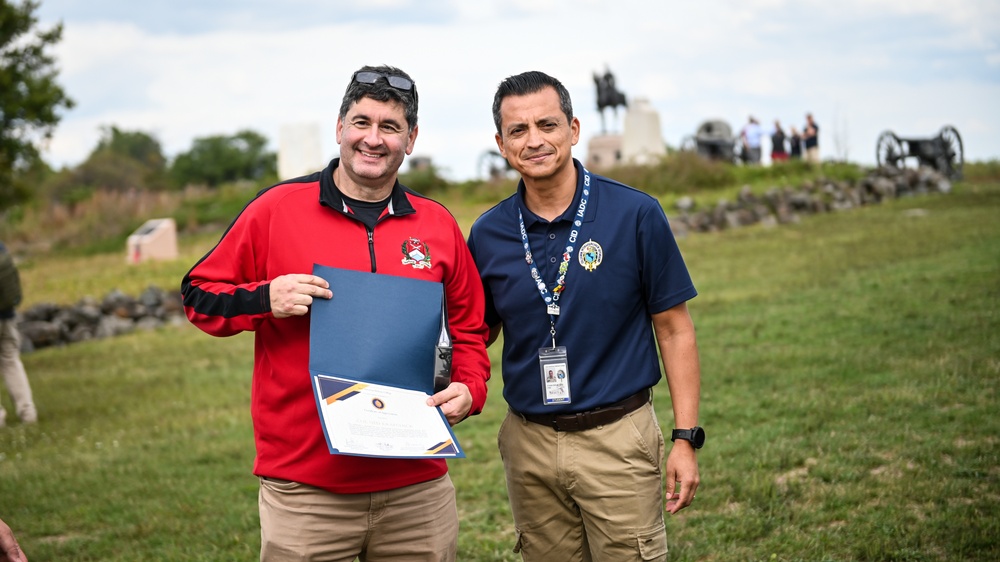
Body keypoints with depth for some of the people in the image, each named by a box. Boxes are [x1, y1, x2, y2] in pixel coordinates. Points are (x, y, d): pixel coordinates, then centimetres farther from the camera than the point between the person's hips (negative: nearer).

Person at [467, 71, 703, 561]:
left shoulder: (636, 215, -6)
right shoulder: (488, 234, 2)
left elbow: (674, 331, -2)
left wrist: (686, 439, -6)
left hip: (618, 437, -3)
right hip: (528, 443, 3)